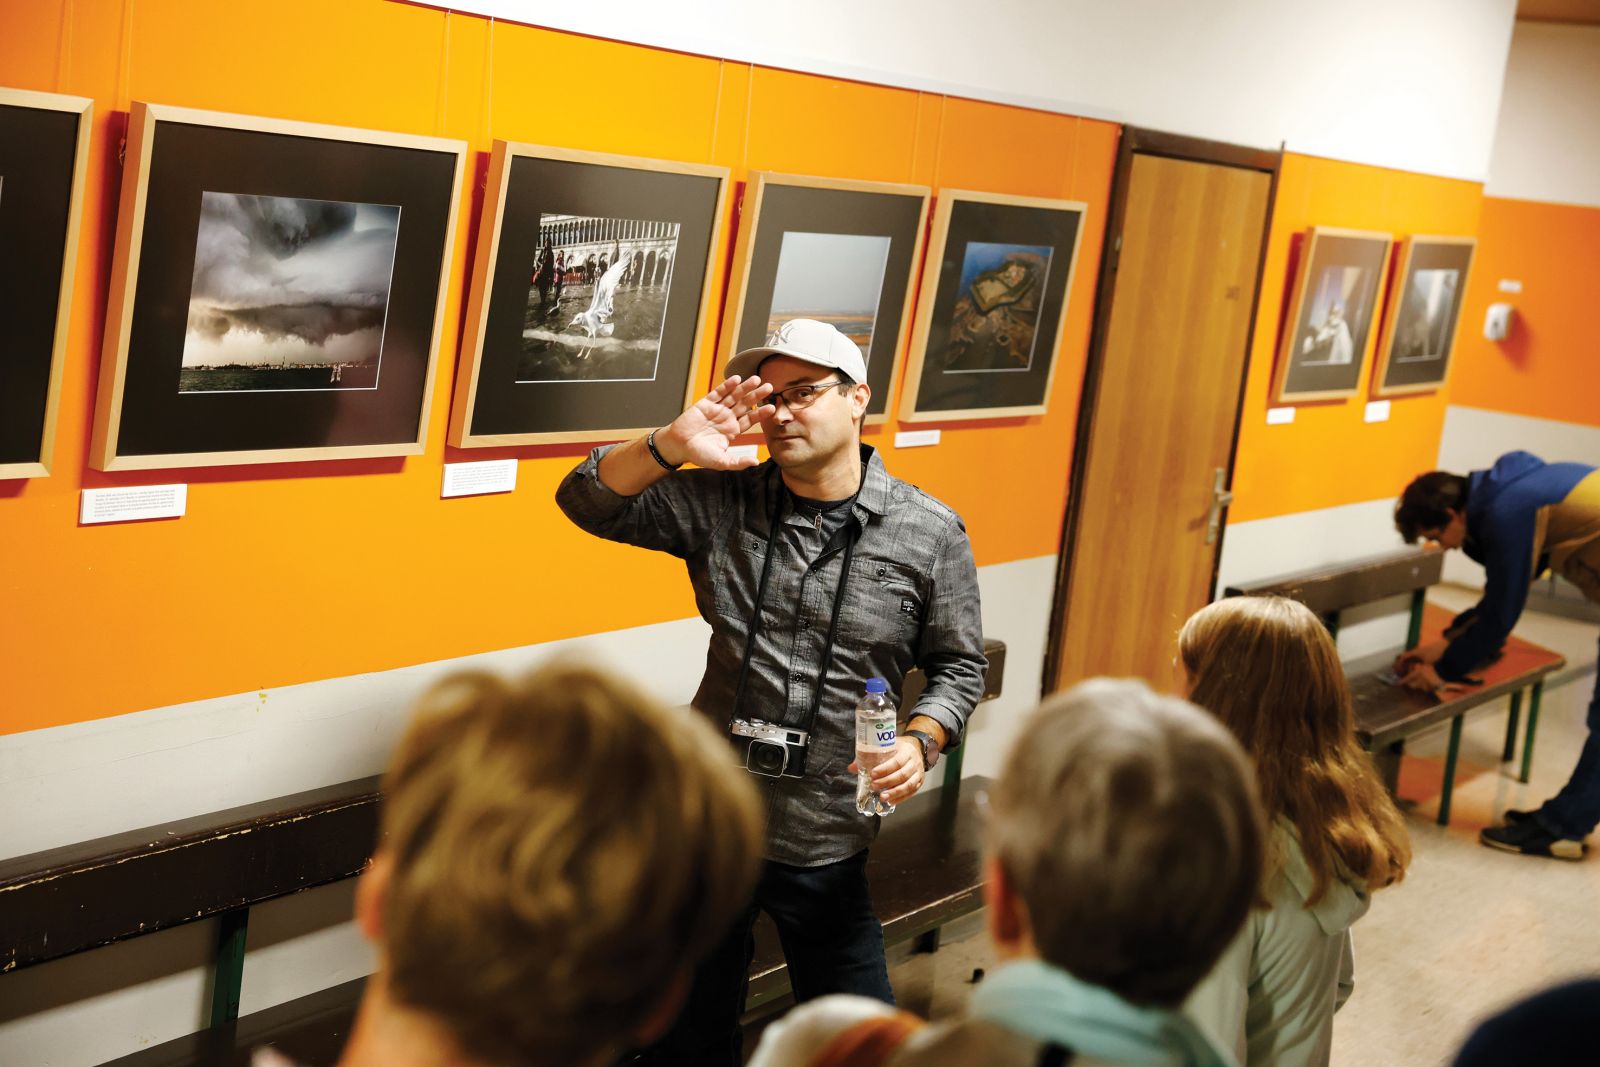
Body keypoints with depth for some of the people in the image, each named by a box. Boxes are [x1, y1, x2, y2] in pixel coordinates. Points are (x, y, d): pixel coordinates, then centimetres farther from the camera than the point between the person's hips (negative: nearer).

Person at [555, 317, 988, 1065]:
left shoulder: (930, 534, -5)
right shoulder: (719, 504, -1)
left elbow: (957, 666, 3)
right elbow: (587, 502, -4)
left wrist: (920, 742, -16)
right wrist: (671, 448, -21)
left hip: (828, 843, -2)